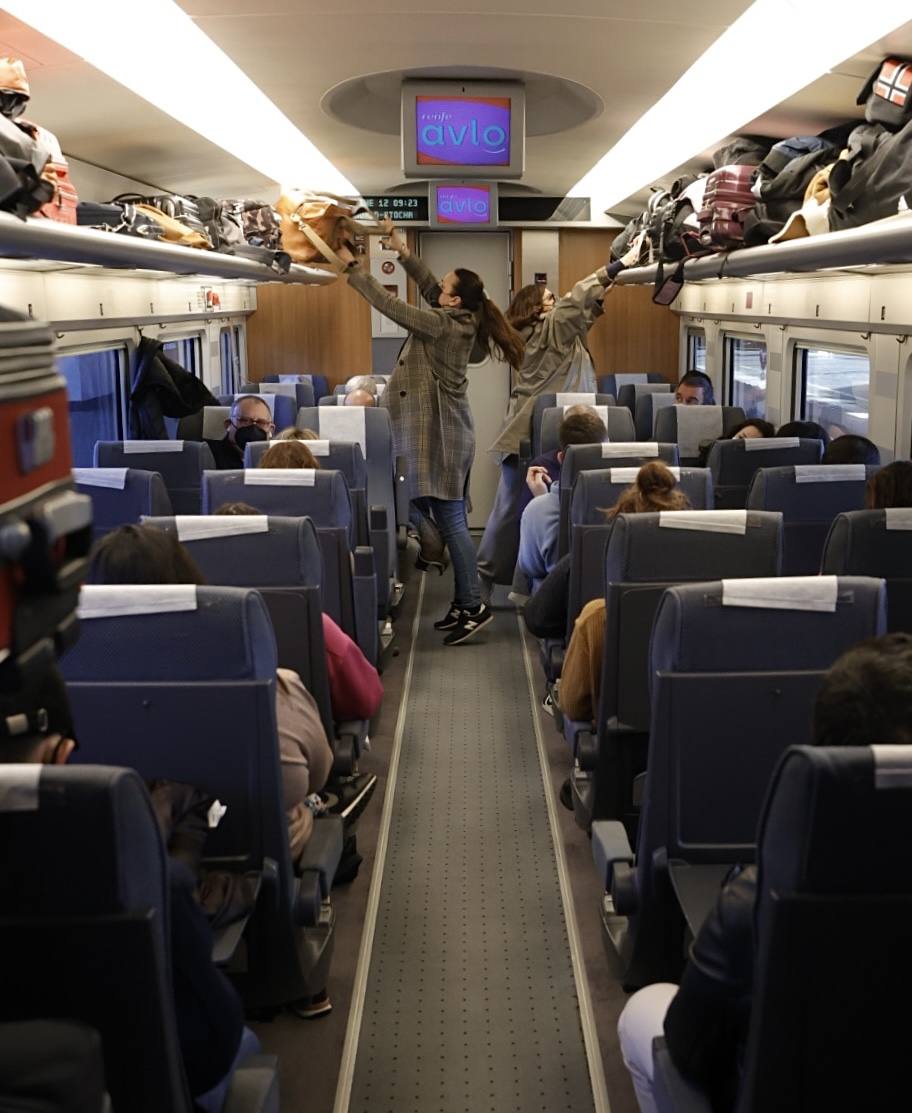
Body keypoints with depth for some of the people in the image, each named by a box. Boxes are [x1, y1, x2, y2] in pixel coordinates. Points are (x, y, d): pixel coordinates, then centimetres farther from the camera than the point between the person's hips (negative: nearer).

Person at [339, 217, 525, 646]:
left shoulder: (444, 324, -17)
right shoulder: (461, 320, 8)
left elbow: (391, 305, -16)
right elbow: (427, 284, 19)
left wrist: (353, 265, -9)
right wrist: (400, 247, 13)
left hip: (440, 433, -10)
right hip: (445, 430, 10)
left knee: (449, 520, -9)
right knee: (451, 520, 10)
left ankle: (473, 605, -7)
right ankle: (464, 602, 14)